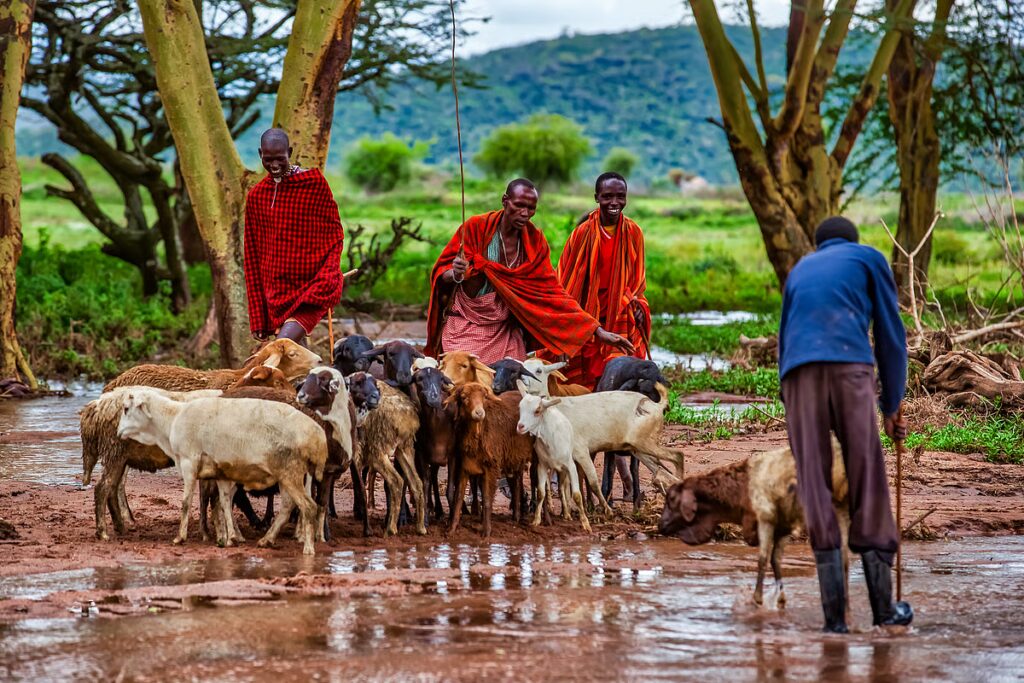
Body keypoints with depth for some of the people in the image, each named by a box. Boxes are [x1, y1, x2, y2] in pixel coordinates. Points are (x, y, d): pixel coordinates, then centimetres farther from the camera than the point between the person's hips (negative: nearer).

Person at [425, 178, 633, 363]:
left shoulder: (534, 240, 1)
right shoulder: (476, 227, -9)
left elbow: (552, 292, 0)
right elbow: (441, 273, -4)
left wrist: (598, 331, -7)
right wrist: (454, 274, -30)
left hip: (506, 333, 3)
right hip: (465, 330, -3)